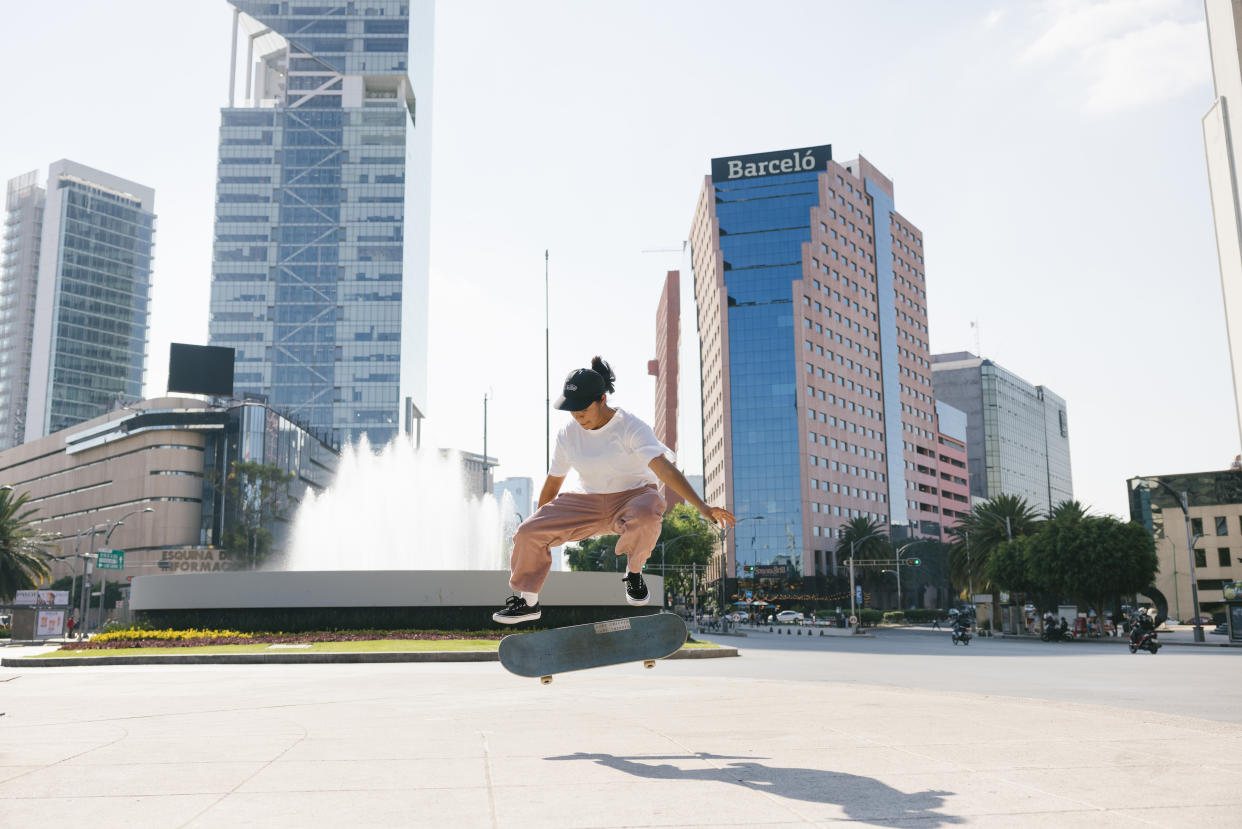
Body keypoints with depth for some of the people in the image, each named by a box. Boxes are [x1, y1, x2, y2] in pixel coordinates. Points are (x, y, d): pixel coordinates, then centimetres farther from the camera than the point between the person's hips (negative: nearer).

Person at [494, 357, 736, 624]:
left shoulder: (631, 428, -18)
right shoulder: (568, 434, -2)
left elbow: (664, 469, -29)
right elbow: (553, 483, 12)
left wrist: (702, 507, -40)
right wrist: (542, 527, 21)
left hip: (634, 496, -4)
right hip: (590, 504, 5)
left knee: (646, 515, -41)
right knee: (529, 532, -11)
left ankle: (634, 572, -10)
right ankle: (528, 602, 10)